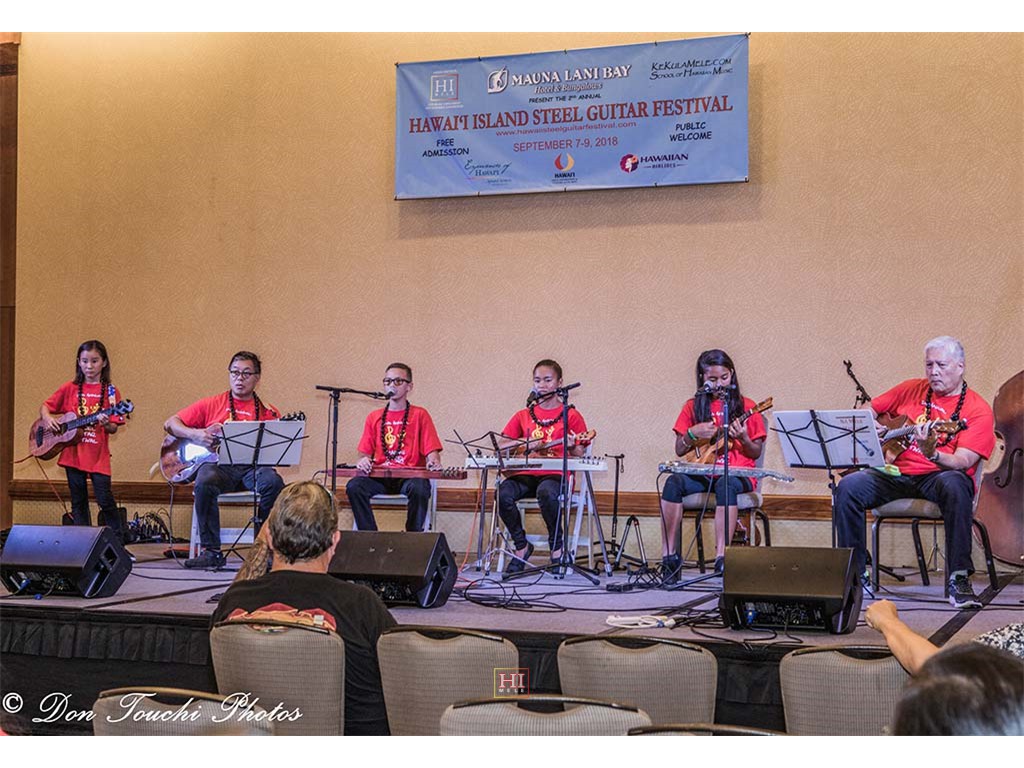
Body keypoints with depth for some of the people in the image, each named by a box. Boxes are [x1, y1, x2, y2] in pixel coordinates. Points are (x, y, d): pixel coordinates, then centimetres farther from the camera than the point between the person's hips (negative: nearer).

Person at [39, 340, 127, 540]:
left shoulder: (110, 392, 0)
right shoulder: (70, 388, 5)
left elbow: (113, 428, 0)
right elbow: (45, 406, 13)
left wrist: (106, 424, -22)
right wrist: (47, 418, -8)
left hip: (98, 456, -2)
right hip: (73, 453, 2)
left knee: (105, 500, -8)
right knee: (78, 501, 8)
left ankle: (118, 541, 2)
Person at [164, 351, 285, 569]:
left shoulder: (268, 412, 15)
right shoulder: (211, 404, 15)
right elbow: (170, 424, 14)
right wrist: (194, 434, -5)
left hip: (252, 467, 0)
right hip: (218, 464, 0)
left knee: (274, 482, -32)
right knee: (205, 483, -35)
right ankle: (211, 551, -24)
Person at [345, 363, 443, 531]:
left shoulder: (419, 415, 8)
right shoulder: (374, 417, 17)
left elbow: (431, 451, 1)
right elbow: (365, 452, 15)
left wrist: (434, 462, -21)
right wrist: (363, 461, -8)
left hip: (409, 476, -3)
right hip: (379, 477, 3)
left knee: (419, 488, -37)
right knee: (354, 486, -27)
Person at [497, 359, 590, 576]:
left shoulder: (570, 415, 7)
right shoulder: (524, 415, 16)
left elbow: (580, 455, 2)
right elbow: (500, 447, 12)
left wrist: (572, 447, -22)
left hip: (556, 475, -3)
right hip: (526, 474, 3)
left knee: (547, 492, -39)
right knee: (503, 493, -30)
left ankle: (557, 547, -15)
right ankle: (521, 546, -7)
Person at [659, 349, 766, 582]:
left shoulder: (745, 406, 7)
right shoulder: (694, 406, 13)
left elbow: (756, 453, 6)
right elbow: (679, 451, 12)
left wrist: (743, 438, -14)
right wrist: (693, 434, -7)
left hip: (736, 474, -2)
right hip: (701, 473, 2)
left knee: (725, 485, -38)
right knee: (673, 482, -30)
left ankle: (721, 556, -42)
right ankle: (669, 555, -29)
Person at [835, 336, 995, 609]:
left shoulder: (977, 410, -2)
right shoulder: (911, 389, 13)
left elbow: (963, 461, -16)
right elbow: (869, 409, 24)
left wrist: (932, 453, -36)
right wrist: (870, 426, 0)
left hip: (938, 477, -4)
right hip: (897, 473, 4)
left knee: (955, 485, -40)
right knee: (848, 487, -22)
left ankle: (958, 578, -33)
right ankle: (856, 573, -12)